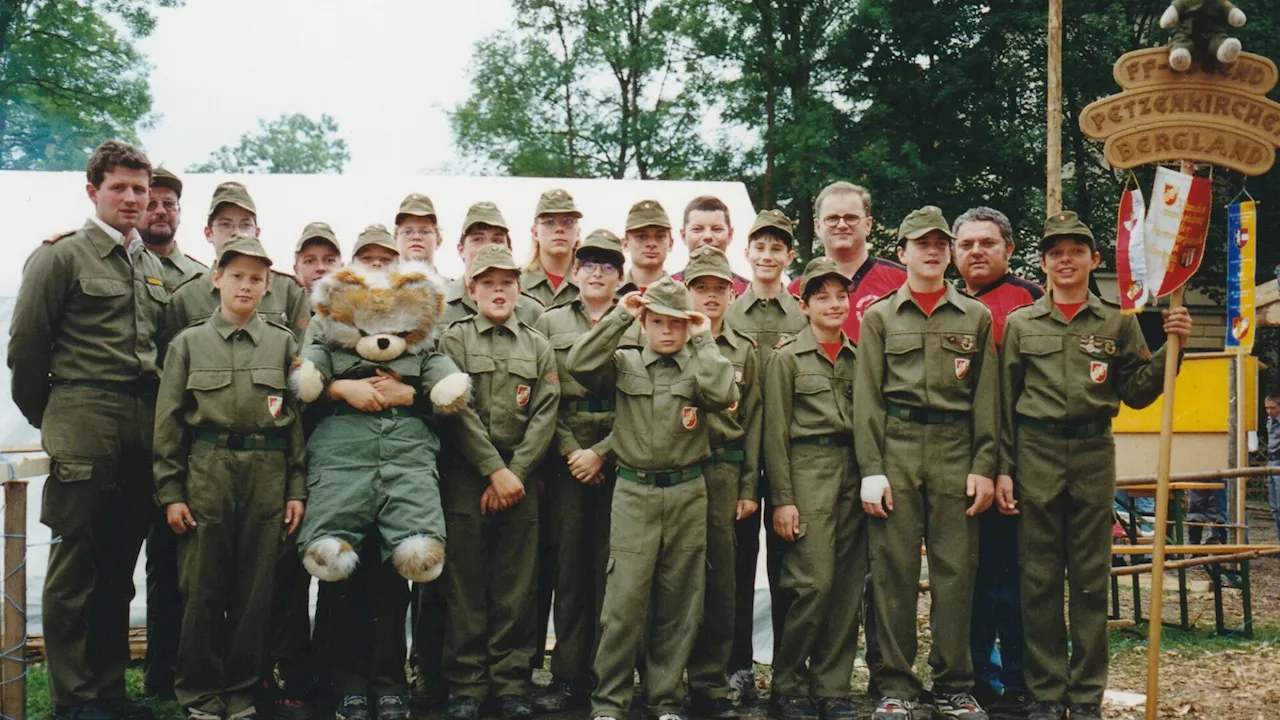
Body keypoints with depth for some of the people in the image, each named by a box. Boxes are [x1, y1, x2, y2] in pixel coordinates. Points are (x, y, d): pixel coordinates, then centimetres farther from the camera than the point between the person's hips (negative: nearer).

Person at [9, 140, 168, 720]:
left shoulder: (153, 268, 18)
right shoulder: (62, 256, -1)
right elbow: (25, 345, -1)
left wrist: (159, 417, 15)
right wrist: (45, 417, 5)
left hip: (143, 426, 6)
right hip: (83, 426, -5)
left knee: (119, 563, 10)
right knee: (75, 562, 0)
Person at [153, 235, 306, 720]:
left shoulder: (283, 343, 8)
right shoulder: (188, 343, 6)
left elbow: (297, 419, 7)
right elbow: (168, 421, 4)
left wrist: (297, 489, 2)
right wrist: (170, 492, -2)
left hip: (268, 474, 1)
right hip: (207, 472, -1)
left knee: (256, 587, 5)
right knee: (203, 586, 2)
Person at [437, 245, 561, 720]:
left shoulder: (538, 346, 11)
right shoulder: (454, 340, 4)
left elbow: (545, 416, 3)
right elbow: (460, 411, -6)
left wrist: (516, 474, -8)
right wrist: (495, 471, -12)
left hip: (520, 477, 2)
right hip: (466, 475, -2)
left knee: (517, 586, 3)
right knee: (466, 585, 1)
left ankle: (511, 681, 12)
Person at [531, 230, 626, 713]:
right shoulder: (550, 323, 13)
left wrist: (601, 452, -7)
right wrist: (570, 450, -5)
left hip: (617, 461, -1)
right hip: (564, 462, 1)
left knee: (610, 568, 0)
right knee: (569, 565, 2)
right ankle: (567, 677, 8)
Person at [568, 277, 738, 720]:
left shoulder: (698, 367, 8)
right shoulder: (623, 364, 7)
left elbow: (724, 395, -12)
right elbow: (580, 364, -10)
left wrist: (703, 342, -3)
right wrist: (619, 317, -6)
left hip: (687, 494, 2)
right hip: (634, 492, -1)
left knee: (678, 603, 7)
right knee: (624, 600, -7)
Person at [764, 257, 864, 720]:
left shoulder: (857, 357, 15)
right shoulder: (786, 358, 2)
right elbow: (775, 434, -2)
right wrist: (782, 500, -8)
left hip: (852, 473, 5)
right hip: (808, 472, -5)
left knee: (849, 586, 3)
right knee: (814, 583, -10)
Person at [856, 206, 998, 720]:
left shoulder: (976, 317, 12)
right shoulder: (880, 317, 10)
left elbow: (986, 397, 9)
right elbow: (867, 397, 3)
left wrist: (984, 466, 0)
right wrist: (871, 470, -5)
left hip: (956, 450, 1)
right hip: (896, 447, -1)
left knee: (956, 569, 2)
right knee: (894, 569, 0)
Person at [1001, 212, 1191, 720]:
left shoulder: (1118, 323, 8)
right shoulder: (1019, 324, 7)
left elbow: (1137, 393, 8)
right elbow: (1004, 404, 6)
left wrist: (1170, 347, -5)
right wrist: (1002, 470, 1)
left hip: (1094, 455, 1)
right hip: (1037, 455, 0)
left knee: (1091, 580, 5)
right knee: (1039, 580, 2)